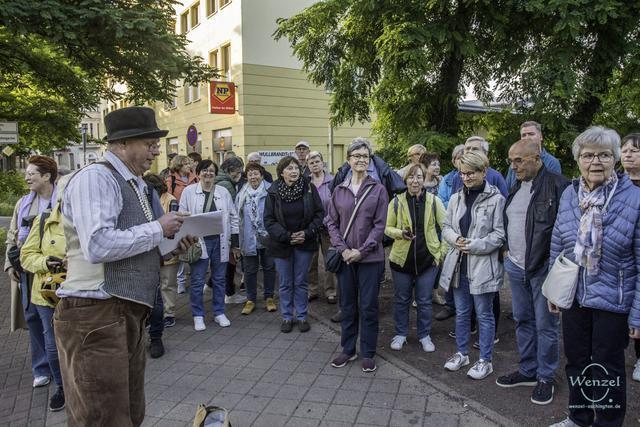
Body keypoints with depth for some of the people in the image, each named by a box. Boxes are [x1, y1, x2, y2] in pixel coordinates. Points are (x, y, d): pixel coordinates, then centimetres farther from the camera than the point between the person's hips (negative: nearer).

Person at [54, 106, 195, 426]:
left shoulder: (136, 186, 16)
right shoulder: (95, 178, -12)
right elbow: (98, 246, -25)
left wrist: (172, 247, 6)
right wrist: (158, 229, -14)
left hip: (129, 314, 9)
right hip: (96, 316, -9)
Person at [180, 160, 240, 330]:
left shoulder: (223, 192, 7)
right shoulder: (189, 191, 0)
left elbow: (233, 216, 10)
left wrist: (235, 238, 6)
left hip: (220, 241, 3)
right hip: (199, 242, -2)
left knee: (219, 279, 12)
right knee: (197, 281, 2)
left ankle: (219, 313, 25)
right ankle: (198, 316, 17)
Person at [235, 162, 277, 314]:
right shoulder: (242, 194, 3)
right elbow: (238, 216, 8)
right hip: (249, 239, 2)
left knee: (269, 267, 11)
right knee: (250, 270, 9)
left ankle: (269, 297, 25)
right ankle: (251, 300, 22)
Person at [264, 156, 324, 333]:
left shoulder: (308, 187, -7)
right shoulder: (273, 191, -7)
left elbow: (319, 213, -3)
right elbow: (269, 220, -6)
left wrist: (307, 233, -13)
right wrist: (286, 236, -15)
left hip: (304, 243, 0)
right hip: (282, 244, 0)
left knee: (301, 282, 10)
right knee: (285, 283, 10)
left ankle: (301, 316, 24)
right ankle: (287, 317, 24)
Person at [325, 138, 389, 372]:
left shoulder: (378, 189, -3)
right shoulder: (339, 190, 5)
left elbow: (379, 225, -6)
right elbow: (331, 222, 5)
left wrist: (361, 251, -13)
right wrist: (343, 249, -8)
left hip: (370, 257, -3)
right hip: (344, 256, 3)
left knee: (368, 306, 5)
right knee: (347, 305, 13)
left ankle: (368, 353, 20)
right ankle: (348, 349, 27)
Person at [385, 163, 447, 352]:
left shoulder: (434, 201, -5)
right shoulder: (396, 202, -5)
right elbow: (388, 228, 3)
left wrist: (443, 251, -4)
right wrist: (401, 233, -17)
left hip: (427, 259, 0)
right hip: (402, 258, 0)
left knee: (424, 301, 11)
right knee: (402, 300, 13)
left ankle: (424, 335, 30)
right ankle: (400, 334, 32)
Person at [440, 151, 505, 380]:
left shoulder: (496, 199, -10)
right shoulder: (456, 198, 7)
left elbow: (499, 234, -11)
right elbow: (446, 227, 11)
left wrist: (474, 245, -18)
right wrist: (455, 239, -9)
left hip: (483, 266, -5)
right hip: (458, 264, 5)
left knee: (484, 314, 8)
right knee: (461, 312, 17)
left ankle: (485, 360, 23)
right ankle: (462, 353, 34)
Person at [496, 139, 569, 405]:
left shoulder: (558, 186, -14)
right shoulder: (516, 187, 11)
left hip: (544, 268, -7)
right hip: (516, 266, 7)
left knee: (546, 325, 6)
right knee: (522, 320, 17)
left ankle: (546, 377, 22)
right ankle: (528, 370, 32)